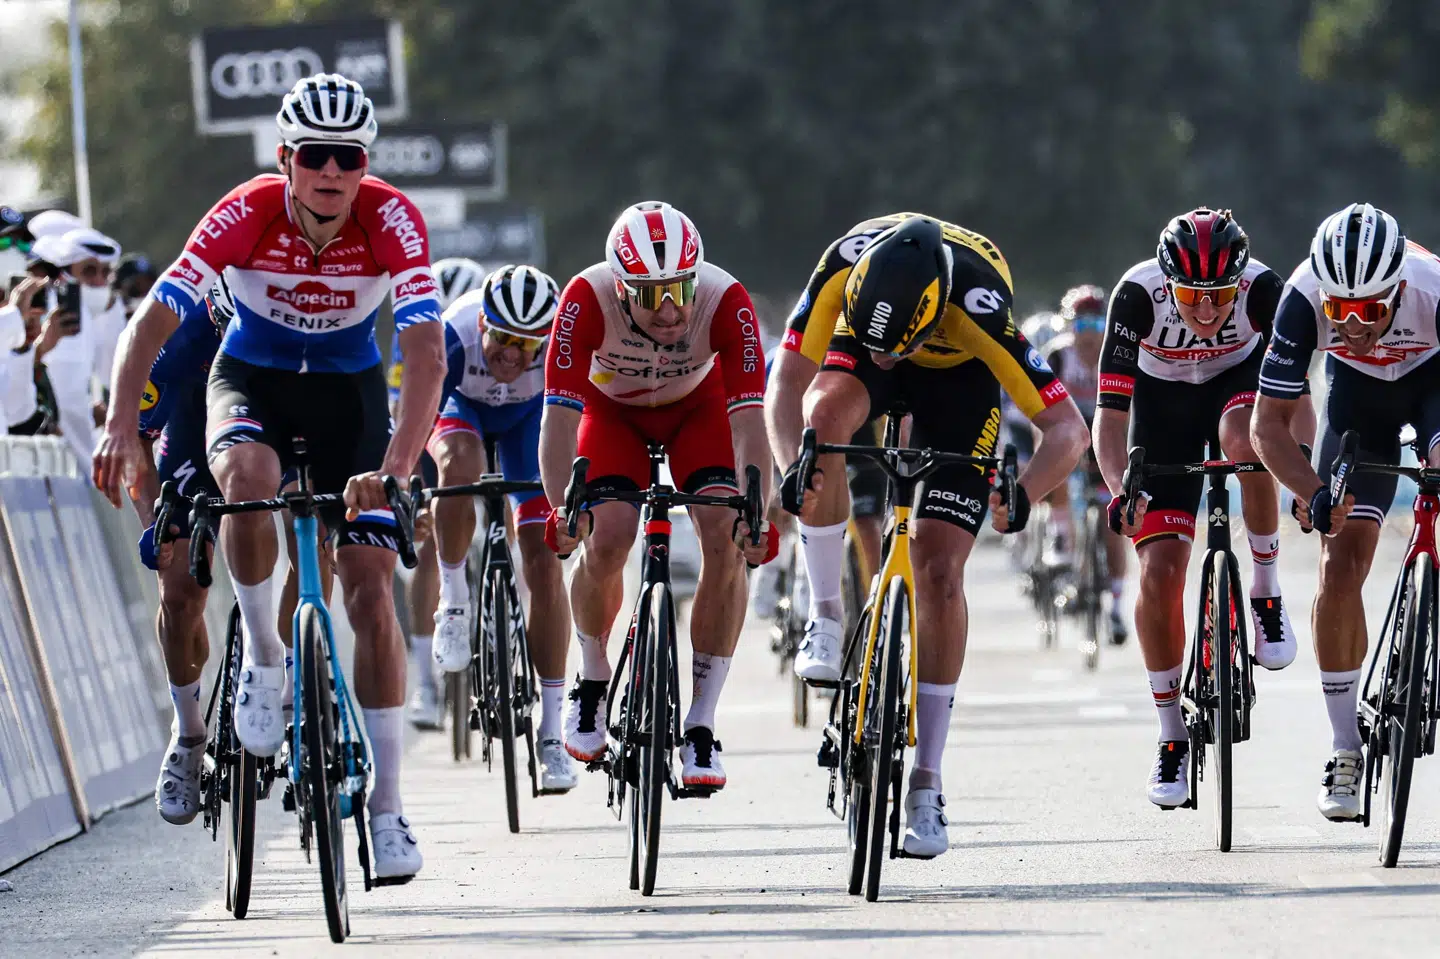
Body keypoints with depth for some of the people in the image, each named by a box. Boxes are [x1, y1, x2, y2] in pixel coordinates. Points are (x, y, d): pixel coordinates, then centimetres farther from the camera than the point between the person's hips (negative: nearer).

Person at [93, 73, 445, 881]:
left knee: (370, 588, -9)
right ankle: (265, 657, -13)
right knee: (248, 476, -36)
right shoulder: (247, 215, -26)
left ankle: (388, 805, -2)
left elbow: (428, 354, -34)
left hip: (349, 389, 0)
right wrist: (121, 428, -45)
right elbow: (152, 323, -29)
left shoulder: (392, 219, -26)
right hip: (252, 378, 0)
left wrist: (396, 466, -49)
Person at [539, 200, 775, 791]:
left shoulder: (726, 301, -35)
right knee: (606, 540, -22)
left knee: (728, 540, -20)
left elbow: (748, 419, -35)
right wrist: (561, 509, -47)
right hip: (614, 407, 0)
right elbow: (560, 413, -36)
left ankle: (701, 724, -11)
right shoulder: (588, 298, -36)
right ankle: (593, 680, 8)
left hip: (698, 405, 0)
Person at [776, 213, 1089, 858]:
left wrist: (1022, 496, -52)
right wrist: (793, 462, -48)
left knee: (939, 569, -12)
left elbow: (1067, 427, -35)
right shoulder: (843, 269, -36)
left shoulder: (978, 307, -40)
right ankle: (825, 621, -17)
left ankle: (925, 787, -5)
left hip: (958, 374, -2)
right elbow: (785, 383, -29)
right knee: (825, 418, -35)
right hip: (860, 353, 2)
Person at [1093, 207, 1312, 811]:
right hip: (1163, 398, 0)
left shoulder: (1260, 287, -31)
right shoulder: (1138, 293, -32)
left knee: (1246, 441, -39)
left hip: (1239, 381, 0)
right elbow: (1110, 412, -32)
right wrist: (1120, 489, -48)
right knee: (1158, 573, -11)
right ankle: (1172, 736, 4)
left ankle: (1266, 592, -16)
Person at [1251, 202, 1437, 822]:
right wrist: (1315, 492, -42)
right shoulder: (1305, 298, -34)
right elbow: (1270, 423, -27)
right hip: (1357, 386, 1)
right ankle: (1345, 754, 0)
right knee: (1341, 564, -9)